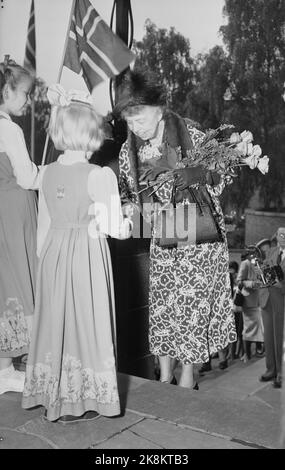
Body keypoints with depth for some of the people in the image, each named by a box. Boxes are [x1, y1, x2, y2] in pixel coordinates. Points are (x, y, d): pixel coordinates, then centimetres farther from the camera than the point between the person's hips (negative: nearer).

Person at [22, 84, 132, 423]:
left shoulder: (46, 173, 3)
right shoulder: (99, 175, -13)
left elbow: (43, 225, 9)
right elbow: (111, 227, -14)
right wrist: (126, 224, 6)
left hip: (53, 254, 6)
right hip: (87, 255, -5)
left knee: (54, 320, 15)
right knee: (84, 324, 6)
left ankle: (53, 396, 28)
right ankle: (77, 403, 18)